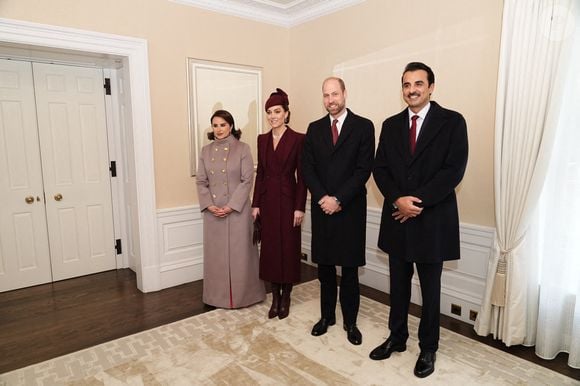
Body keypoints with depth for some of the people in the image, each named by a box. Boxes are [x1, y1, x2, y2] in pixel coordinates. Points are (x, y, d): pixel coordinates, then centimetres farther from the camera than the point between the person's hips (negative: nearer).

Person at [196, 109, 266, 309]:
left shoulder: (242, 149, -3)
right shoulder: (206, 151, 8)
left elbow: (247, 180, -9)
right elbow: (201, 181, 7)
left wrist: (231, 206, -15)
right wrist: (209, 205, -8)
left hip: (237, 210, -4)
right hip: (213, 212, 4)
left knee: (239, 252, 5)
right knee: (215, 253, 11)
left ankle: (241, 294, 21)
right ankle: (218, 296, 26)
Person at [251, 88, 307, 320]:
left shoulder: (298, 139, -6)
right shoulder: (262, 139, 8)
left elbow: (301, 176, -8)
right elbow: (260, 173, 9)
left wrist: (300, 207, -12)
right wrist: (256, 204, 5)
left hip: (288, 199, -4)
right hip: (267, 200, 5)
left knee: (289, 248, 5)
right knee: (270, 248, 9)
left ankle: (285, 298, 22)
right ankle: (275, 298, 24)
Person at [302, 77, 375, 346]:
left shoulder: (363, 126, -1)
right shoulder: (314, 128, 9)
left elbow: (364, 169, -8)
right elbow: (307, 168, 4)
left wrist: (339, 200, -14)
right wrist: (322, 197, -10)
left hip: (350, 208, -3)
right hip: (321, 207, 3)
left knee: (350, 268, 6)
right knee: (324, 266, 12)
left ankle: (350, 321, 22)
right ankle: (326, 315, 28)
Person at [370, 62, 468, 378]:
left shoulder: (452, 121, -4)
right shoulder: (391, 125, 8)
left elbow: (454, 170, -12)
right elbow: (380, 168, 3)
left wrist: (418, 201, -17)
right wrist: (398, 199, -14)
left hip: (433, 219, -3)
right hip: (397, 218, 4)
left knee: (430, 290, 12)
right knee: (398, 286, 16)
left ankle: (428, 349, 30)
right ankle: (397, 338, 35)